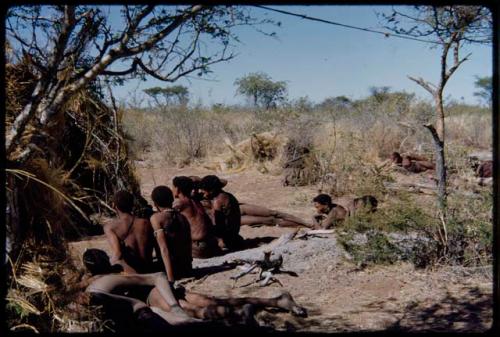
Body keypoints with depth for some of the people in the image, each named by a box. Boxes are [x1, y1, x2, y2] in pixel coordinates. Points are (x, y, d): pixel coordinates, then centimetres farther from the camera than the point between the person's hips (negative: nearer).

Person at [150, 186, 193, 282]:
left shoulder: (156, 218, -8)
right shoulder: (182, 217, 8)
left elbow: (164, 249, -15)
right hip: (187, 270, 7)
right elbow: (188, 247, 11)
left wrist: (170, 278, -18)